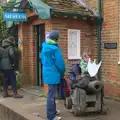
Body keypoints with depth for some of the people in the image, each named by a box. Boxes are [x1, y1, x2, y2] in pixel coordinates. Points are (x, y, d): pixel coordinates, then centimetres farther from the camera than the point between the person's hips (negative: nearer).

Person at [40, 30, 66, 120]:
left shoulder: (44, 47, 6)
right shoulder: (55, 48, -19)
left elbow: (42, 58, 19)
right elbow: (60, 63, -15)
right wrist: (62, 73, 1)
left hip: (47, 72, 9)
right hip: (53, 74, -9)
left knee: (52, 93, 21)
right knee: (51, 94, -3)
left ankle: (53, 111, 34)